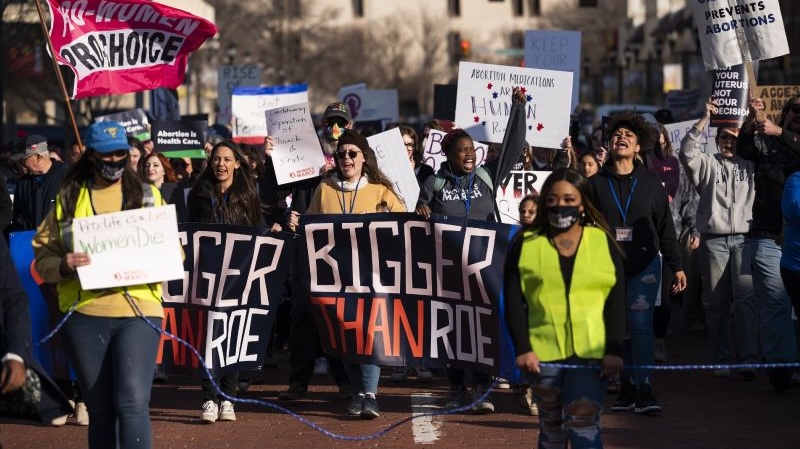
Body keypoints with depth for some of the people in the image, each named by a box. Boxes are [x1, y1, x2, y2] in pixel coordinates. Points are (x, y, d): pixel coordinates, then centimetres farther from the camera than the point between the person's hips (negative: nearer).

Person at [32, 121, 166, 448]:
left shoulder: (148, 195, 12)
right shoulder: (68, 198, 11)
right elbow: (43, 253, 8)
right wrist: (62, 266, -13)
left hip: (138, 311, -1)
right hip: (85, 314, 1)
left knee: (132, 401, -16)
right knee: (100, 410, 7)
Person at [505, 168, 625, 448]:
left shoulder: (603, 242, 5)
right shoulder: (525, 244, 5)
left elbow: (617, 301, 2)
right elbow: (513, 301, 0)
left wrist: (614, 350, -9)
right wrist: (522, 348, -11)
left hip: (591, 352, -1)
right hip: (542, 351, 1)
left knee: (583, 426, -11)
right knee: (551, 426, 11)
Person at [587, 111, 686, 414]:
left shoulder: (650, 183, 6)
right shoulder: (596, 184, 6)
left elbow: (665, 227, 7)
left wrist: (677, 267, 4)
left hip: (644, 265, -1)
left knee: (640, 324, -10)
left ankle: (644, 390, -11)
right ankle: (627, 389, 9)